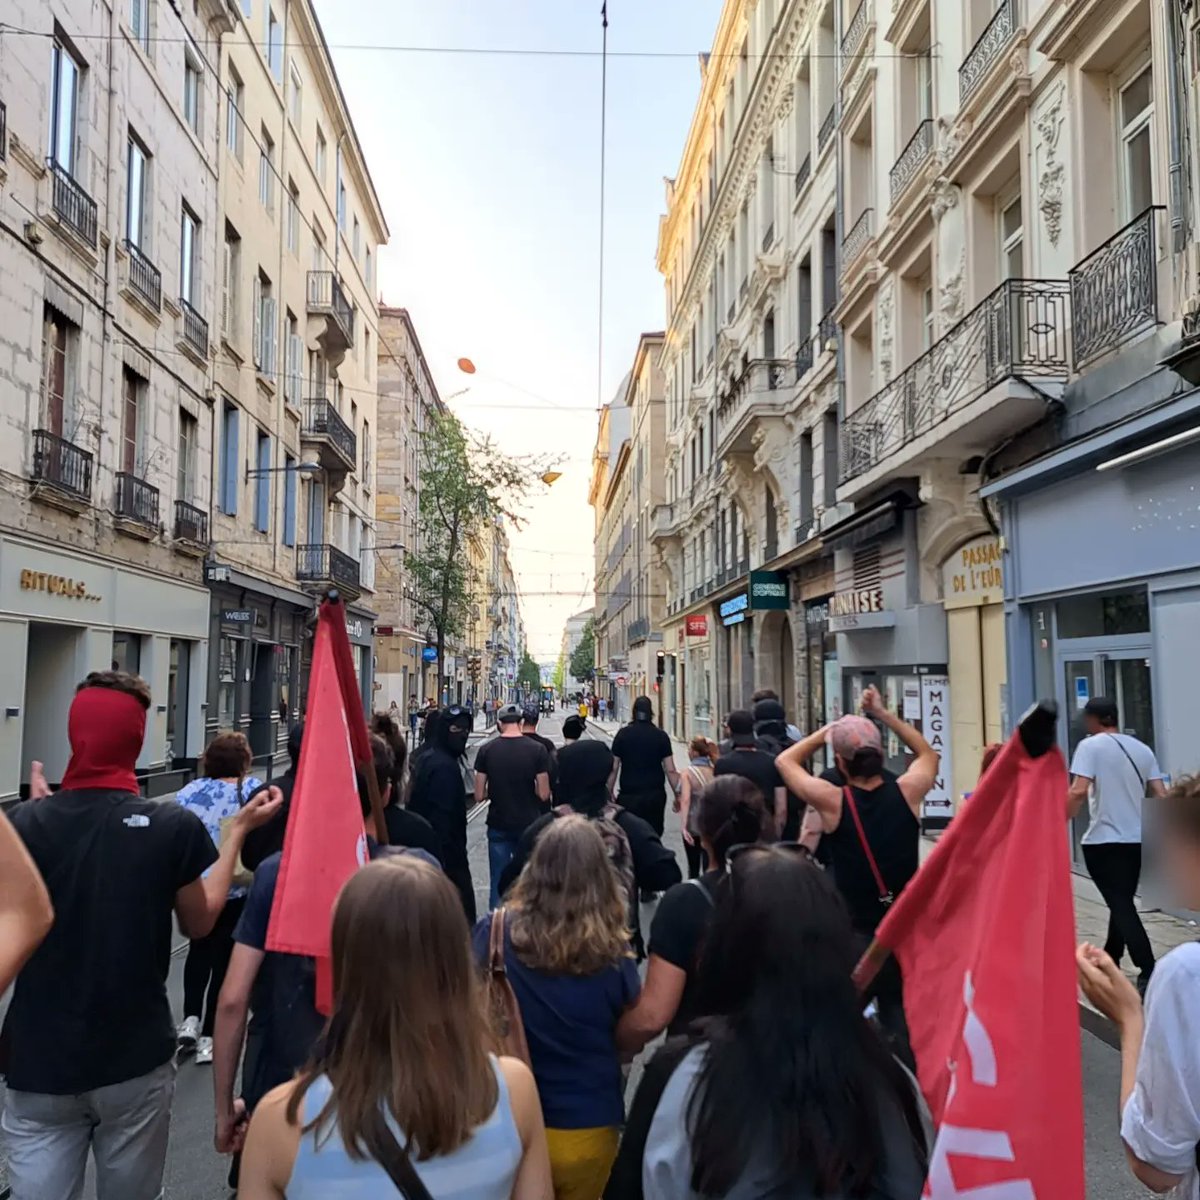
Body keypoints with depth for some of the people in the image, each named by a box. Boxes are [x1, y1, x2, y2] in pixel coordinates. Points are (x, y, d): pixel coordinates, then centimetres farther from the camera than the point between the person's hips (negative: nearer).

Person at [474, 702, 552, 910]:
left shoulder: (486, 750, -6)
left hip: (498, 825, 1)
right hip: (529, 825, 0)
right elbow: (543, 794, -8)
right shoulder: (537, 750, -9)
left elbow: (479, 796, -4)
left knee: (498, 883, 9)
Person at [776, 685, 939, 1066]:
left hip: (853, 936, -3)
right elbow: (928, 755, 13)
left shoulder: (833, 801, -17)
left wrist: (828, 729, 4)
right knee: (902, 1026, 18)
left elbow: (785, 760, 0)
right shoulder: (906, 792, -10)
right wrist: (884, 715, 8)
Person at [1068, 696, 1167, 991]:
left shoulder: (1090, 746, -8)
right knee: (1123, 903, 19)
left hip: (1104, 841, -7)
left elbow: (1078, 792, -19)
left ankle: (1149, 973, -10)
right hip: (1137, 840, 7)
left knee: (1121, 906, -4)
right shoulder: (1142, 748, 10)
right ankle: (1109, 962, 31)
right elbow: (1161, 796, 6)